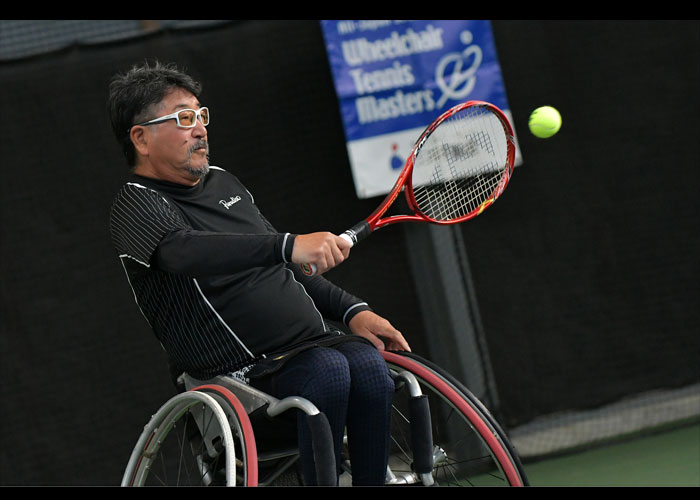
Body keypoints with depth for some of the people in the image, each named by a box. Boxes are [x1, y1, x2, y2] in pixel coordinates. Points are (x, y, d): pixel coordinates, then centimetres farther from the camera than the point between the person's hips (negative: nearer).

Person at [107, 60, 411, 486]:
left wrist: (352, 310, 13)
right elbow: (186, 251, -28)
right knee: (327, 369, -32)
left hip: (315, 341, 7)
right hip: (245, 369, -7)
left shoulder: (223, 182, 22)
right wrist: (289, 245, -41)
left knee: (369, 365, -24)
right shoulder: (136, 205, -5)